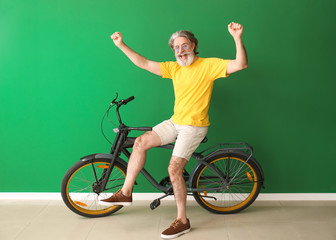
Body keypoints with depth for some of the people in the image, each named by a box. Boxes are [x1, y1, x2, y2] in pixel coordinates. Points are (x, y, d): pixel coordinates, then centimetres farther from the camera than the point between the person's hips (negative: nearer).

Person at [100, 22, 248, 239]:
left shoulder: (209, 65, -9)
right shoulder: (174, 67, 7)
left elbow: (240, 64, -20)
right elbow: (144, 64, 8)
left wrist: (237, 38, -34)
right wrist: (122, 45, 5)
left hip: (194, 126, -7)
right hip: (175, 122, 7)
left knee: (174, 169, -11)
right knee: (141, 142, -2)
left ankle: (182, 221, 5)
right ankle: (126, 193, 8)